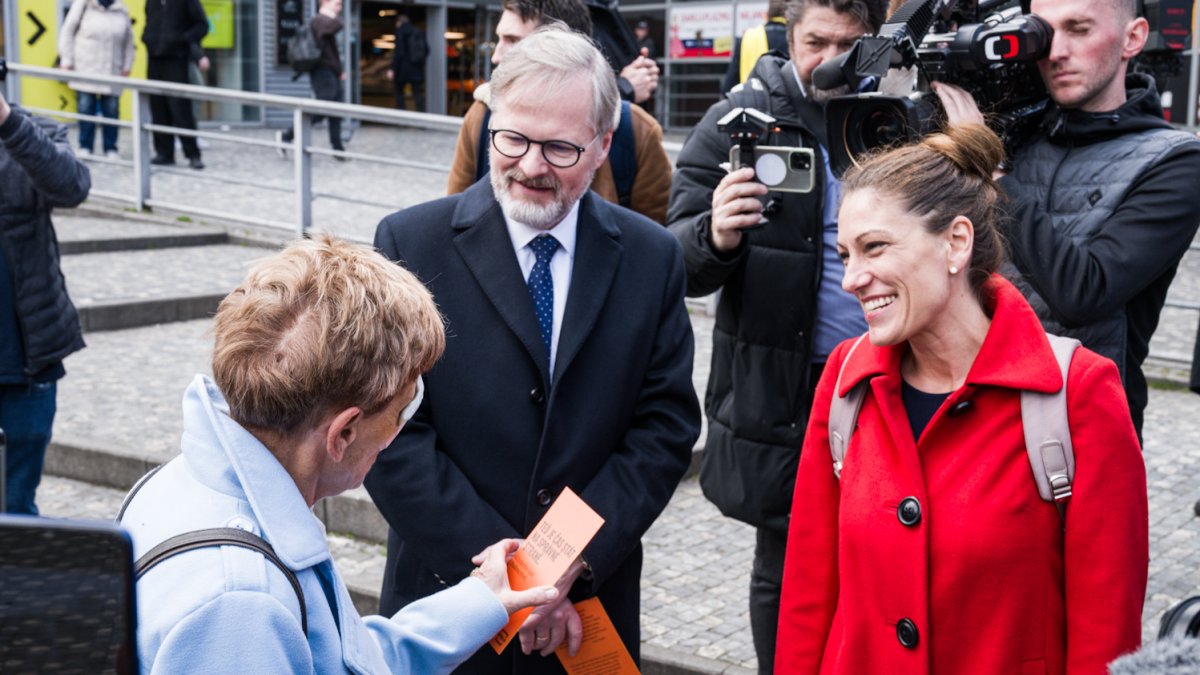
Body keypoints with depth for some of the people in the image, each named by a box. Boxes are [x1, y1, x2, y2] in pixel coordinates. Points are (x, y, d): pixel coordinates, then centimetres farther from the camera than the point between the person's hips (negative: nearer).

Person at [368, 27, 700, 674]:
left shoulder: (652, 257, -1)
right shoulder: (410, 243, -8)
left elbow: (666, 424, -3)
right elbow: (391, 433, -12)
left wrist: (573, 558, -14)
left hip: (591, 606, 2)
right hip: (446, 602, -1)